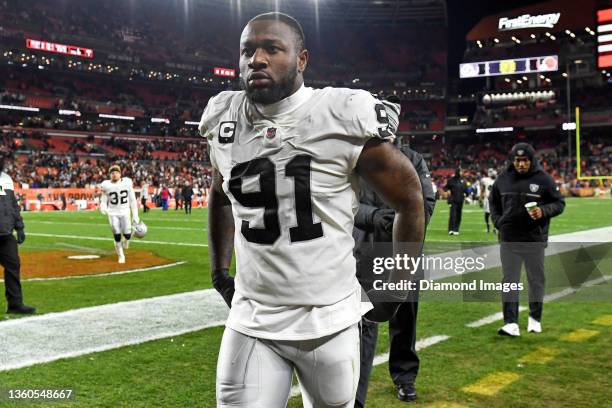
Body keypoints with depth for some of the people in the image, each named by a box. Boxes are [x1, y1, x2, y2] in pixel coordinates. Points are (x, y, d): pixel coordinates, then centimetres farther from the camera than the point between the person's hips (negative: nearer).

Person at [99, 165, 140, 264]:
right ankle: (120, 255, 17)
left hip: (125, 212, 1)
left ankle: (125, 241, 31)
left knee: (127, 234, -9)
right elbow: (103, 201, 2)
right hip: (113, 213, 0)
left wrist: (135, 216, 0)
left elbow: (132, 200, 1)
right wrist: (103, 208, -23)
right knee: (117, 235, -5)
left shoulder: (127, 183, -5)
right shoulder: (106, 186, -7)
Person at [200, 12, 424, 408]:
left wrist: (396, 287, 0)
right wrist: (220, 271, 17)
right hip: (250, 321, 3)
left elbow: (410, 198, -3)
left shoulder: (343, 118, -14)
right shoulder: (224, 121, 1)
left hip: (329, 322, -2)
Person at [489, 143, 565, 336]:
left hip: (535, 239, -1)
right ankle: (511, 323, 1)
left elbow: (559, 203, 2)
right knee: (510, 281, 0)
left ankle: (535, 319, 29)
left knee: (536, 280, 11)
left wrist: (544, 211, -17)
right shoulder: (503, 179, 4)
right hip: (509, 239, 1)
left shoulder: (543, 179, -3)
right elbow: (493, 201, 18)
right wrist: (498, 221, 4)